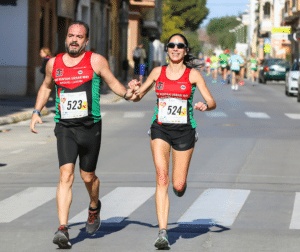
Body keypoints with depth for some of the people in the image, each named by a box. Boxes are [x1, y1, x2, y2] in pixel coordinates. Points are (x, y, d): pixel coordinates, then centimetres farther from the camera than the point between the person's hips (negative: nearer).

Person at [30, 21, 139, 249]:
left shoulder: (96, 61, -2)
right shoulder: (54, 64, 6)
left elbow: (113, 82, 8)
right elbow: (46, 87, 24)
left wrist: (126, 93, -12)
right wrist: (36, 112, 14)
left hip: (90, 127, -1)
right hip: (65, 128, 1)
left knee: (88, 176, 12)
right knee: (66, 175, -14)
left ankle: (94, 207, 46)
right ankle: (63, 229, -20)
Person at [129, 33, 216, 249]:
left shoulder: (193, 75, 0)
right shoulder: (158, 72, 6)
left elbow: (212, 103, -2)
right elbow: (137, 97, 14)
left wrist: (205, 105, -25)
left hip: (184, 131, -1)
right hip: (160, 129, 1)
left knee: (178, 186, 1)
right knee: (162, 178, -15)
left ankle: (181, 181, 42)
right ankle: (163, 232, -18)